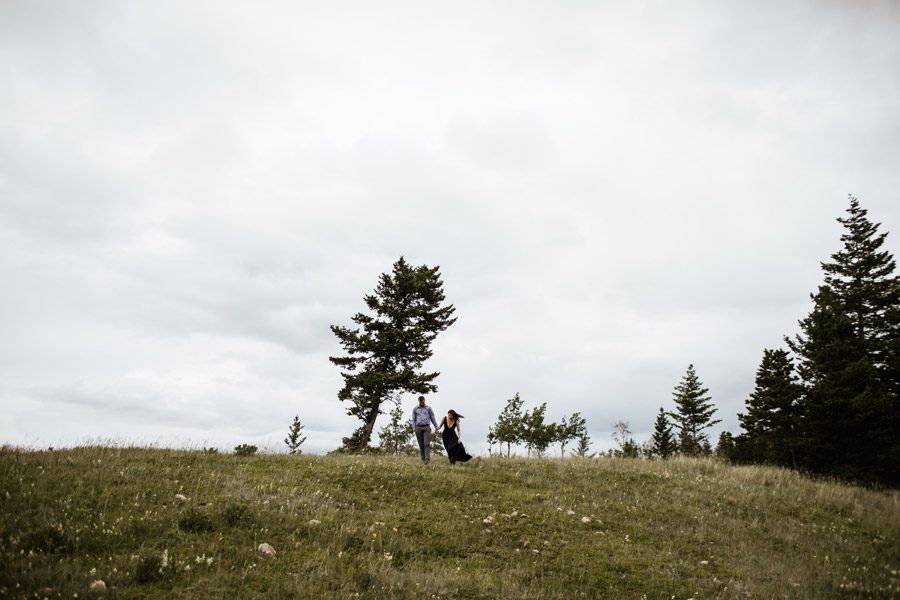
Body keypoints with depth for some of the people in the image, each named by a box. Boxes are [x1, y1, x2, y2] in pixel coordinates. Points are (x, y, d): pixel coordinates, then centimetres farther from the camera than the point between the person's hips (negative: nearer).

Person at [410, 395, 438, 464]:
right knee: (421, 444, 3)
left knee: (427, 443, -12)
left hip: (426, 427, -1)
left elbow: (432, 418, 10)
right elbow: (413, 419, 11)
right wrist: (414, 429, 1)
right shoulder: (415, 409, 10)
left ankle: (427, 458, -19)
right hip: (418, 428, 1)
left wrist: (436, 427, 5)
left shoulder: (428, 408, 8)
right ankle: (423, 459, 9)